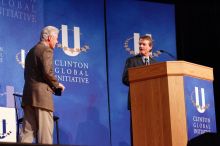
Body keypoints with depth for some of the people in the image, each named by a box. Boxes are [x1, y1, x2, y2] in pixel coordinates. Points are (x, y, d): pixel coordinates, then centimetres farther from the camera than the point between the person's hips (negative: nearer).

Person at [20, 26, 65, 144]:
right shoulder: (47, 50, -6)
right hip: (41, 94, -8)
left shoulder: (31, 51, 22)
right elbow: (47, 72, -18)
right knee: (45, 132, -8)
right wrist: (57, 85, -2)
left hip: (28, 94, 9)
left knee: (27, 131, 5)